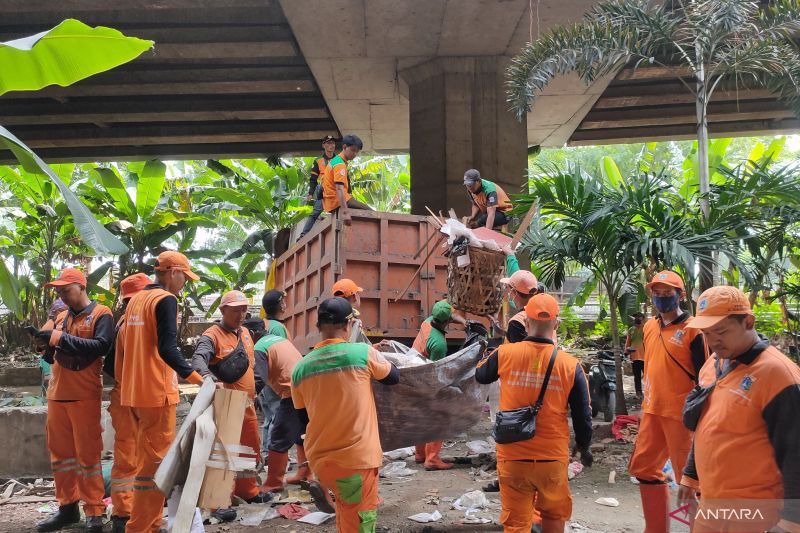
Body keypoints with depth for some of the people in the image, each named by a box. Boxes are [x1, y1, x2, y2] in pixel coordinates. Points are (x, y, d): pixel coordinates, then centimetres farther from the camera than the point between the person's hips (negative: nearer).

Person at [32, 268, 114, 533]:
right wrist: (45, 345, -3)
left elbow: (101, 346, -22)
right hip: (57, 394, 7)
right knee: (60, 453, 11)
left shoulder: (101, 314, -5)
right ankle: (68, 507, 22)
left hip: (84, 396, -7)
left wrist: (60, 338, -24)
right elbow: (54, 358, 19)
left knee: (87, 454, -2)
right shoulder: (61, 317, 15)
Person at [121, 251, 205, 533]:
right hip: (156, 393, -9)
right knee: (155, 462, -1)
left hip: (135, 391, 9)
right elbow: (167, 348, -23)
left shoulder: (136, 300, 15)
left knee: (146, 459, 17)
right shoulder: (165, 299, -13)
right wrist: (198, 378, -26)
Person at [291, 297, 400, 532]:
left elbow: (304, 416, 10)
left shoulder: (300, 367, -1)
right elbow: (394, 377, 6)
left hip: (319, 457, 5)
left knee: (345, 511, 29)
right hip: (356, 457, -4)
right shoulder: (363, 353, -12)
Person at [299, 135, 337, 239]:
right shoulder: (318, 161, 10)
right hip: (322, 192, -2)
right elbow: (313, 179, 7)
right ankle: (304, 234, -18)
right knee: (315, 213, -13)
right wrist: (310, 194, -5)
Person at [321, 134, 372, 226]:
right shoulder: (340, 164, -16)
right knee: (368, 211, -16)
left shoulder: (336, 159, 15)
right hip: (337, 201, -10)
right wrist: (345, 212, -37)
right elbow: (339, 188, -29)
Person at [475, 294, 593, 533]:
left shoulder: (504, 354, -10)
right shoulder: (570, 365, -10)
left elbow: (480, 375, 12)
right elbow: (582, 415, -1)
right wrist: (584, 447, 18)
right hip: (553, 457, 0)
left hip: (512, 457, 0)